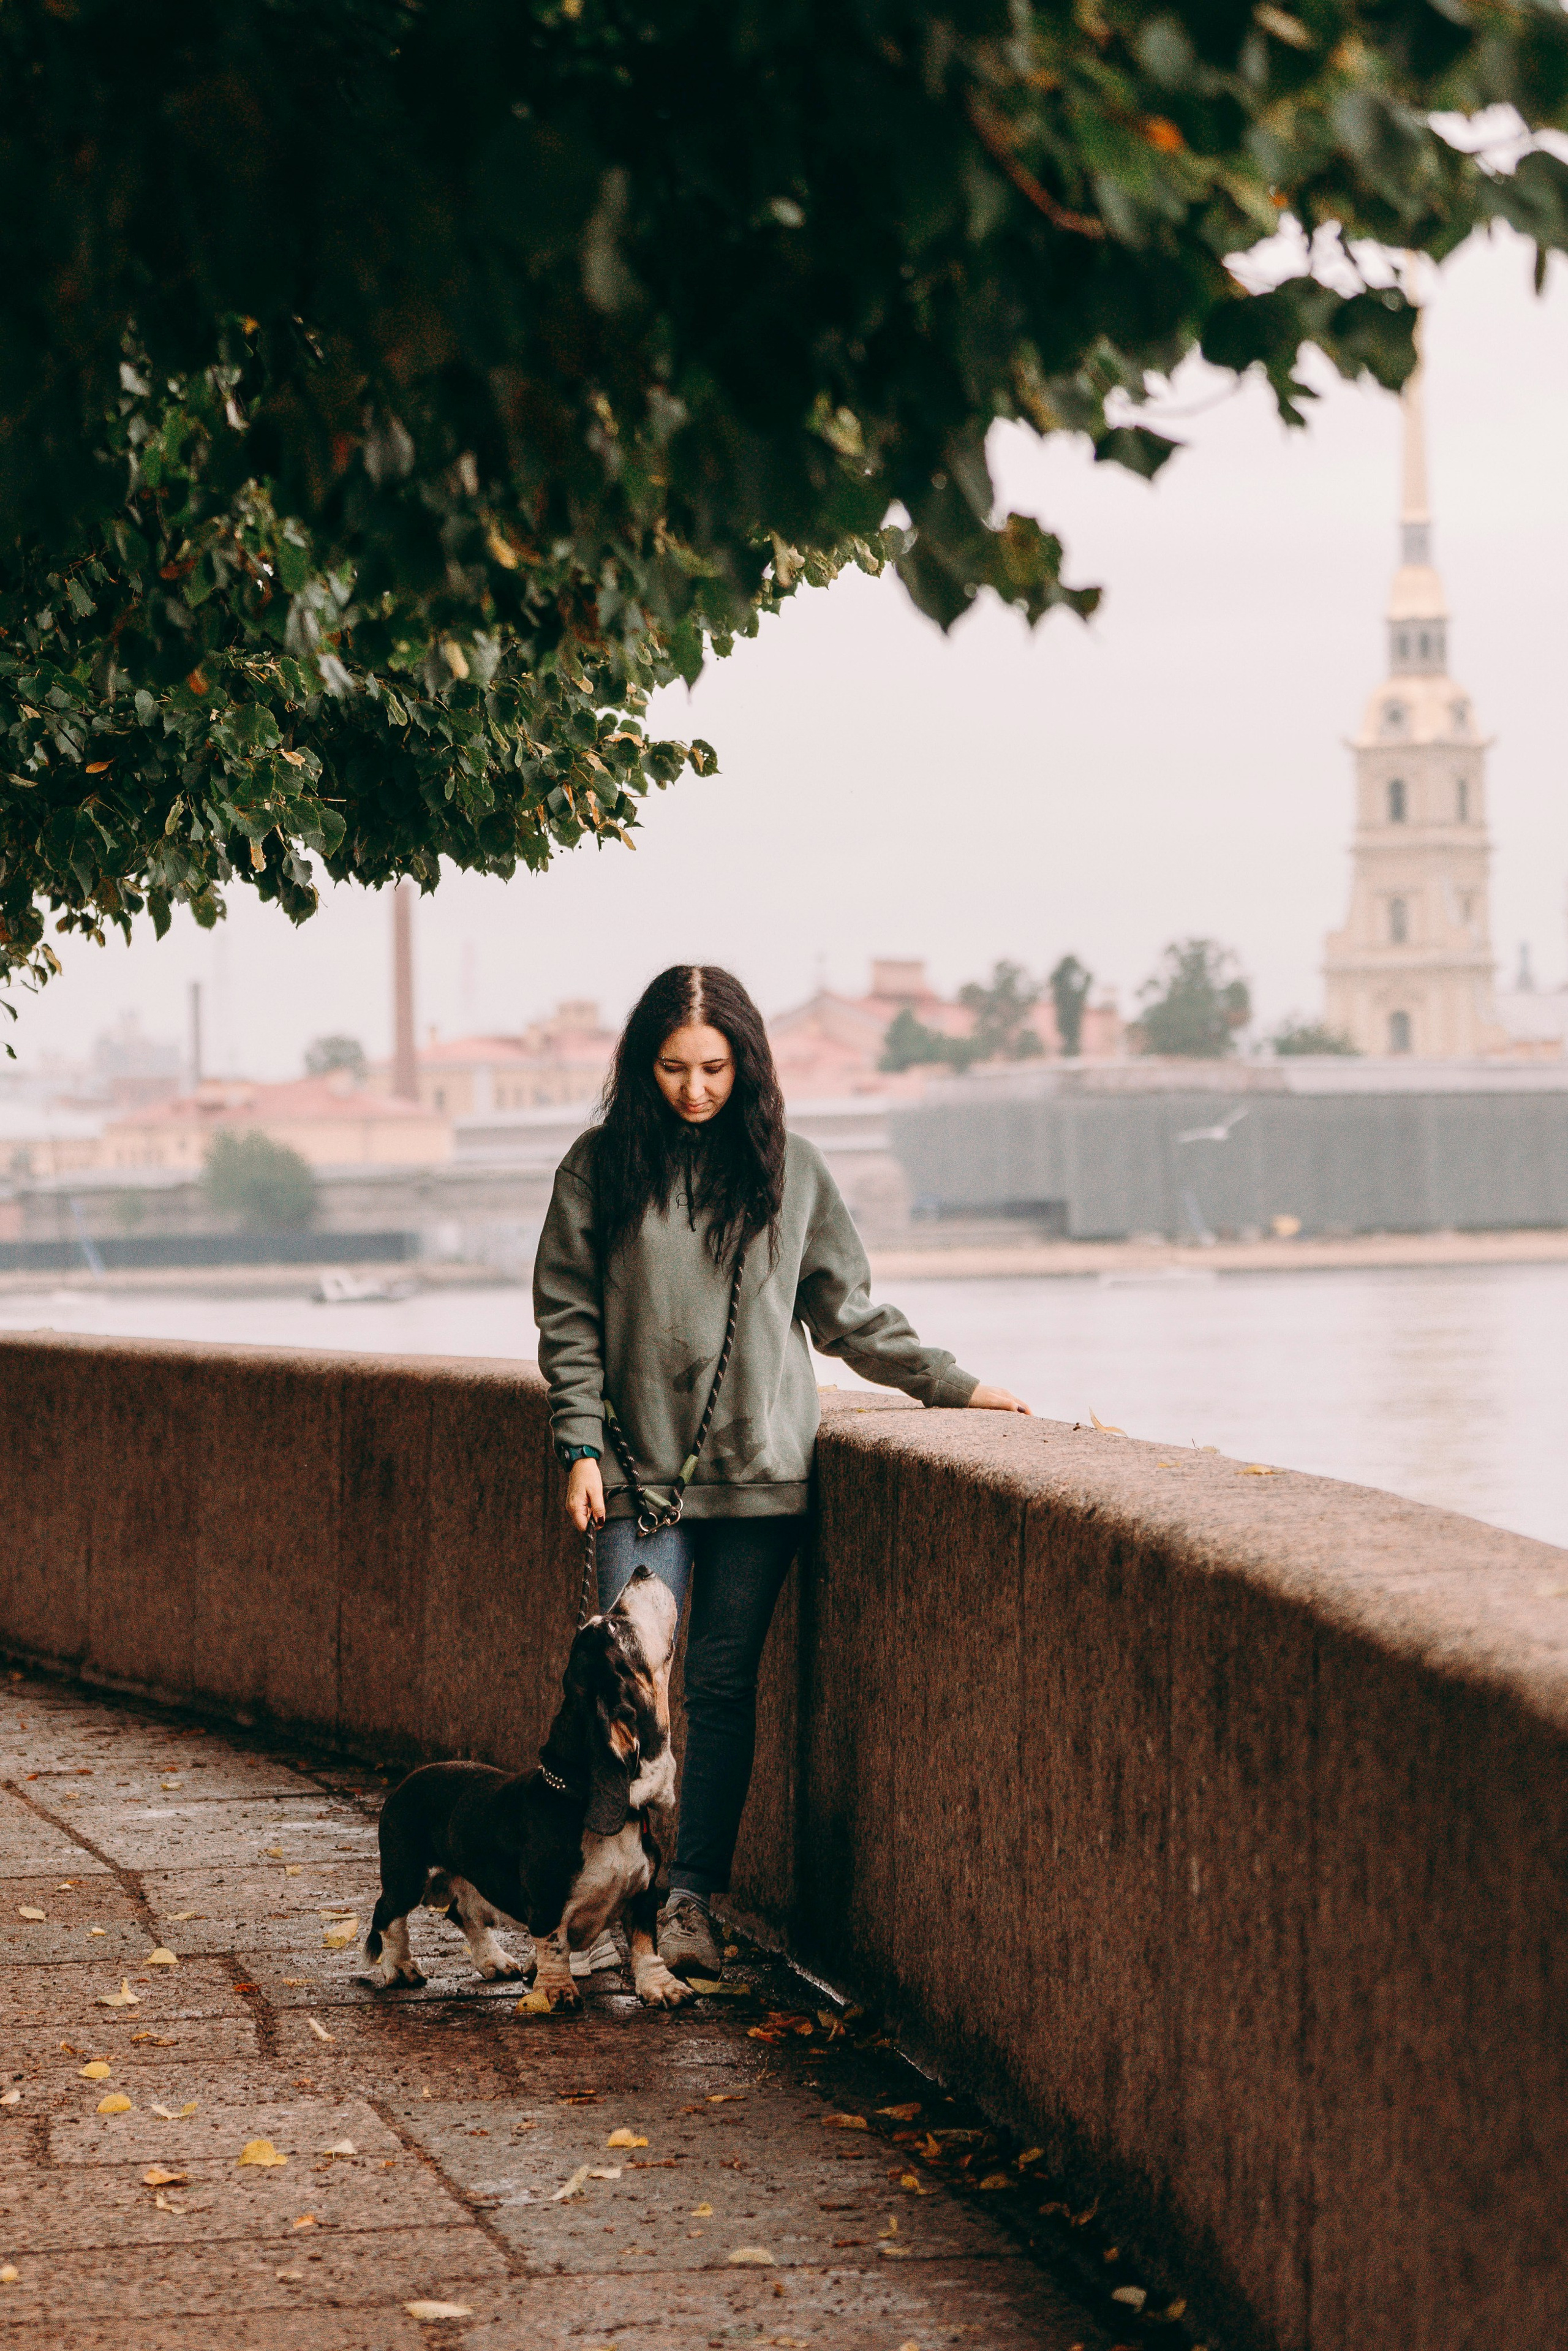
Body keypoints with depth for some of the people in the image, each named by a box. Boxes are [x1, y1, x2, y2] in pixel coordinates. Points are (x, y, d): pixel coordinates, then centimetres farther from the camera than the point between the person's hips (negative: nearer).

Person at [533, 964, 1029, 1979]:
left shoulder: (791, 1168, 6)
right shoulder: (601, 1168, 3)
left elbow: (849, 1312, 15)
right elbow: (569, 1320, 5)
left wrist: (951, 1383, 13)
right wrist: (581, 1447, -3)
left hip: (760, 1472, 1)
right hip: (641, 1470, -1)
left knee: (726, 1686, 2)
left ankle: (694, 1898, 9)